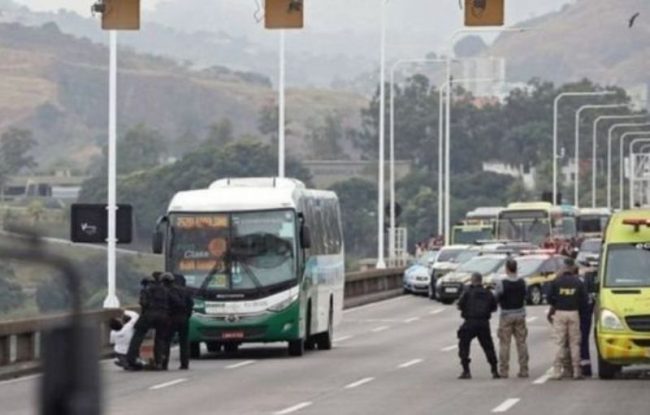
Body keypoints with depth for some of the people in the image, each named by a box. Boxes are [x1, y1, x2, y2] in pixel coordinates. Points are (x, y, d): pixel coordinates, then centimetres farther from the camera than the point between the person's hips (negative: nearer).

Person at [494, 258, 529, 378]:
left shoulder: (501, 283, -15)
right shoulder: (522, 282, -1)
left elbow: (495, 299, -9)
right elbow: (525, 296, 9)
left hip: (506, 315, -4)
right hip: (520, 314, 4)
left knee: (504, 344, 2)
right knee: (521, 343, 8)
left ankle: (503, 371, 1)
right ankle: (524, 370, 8)